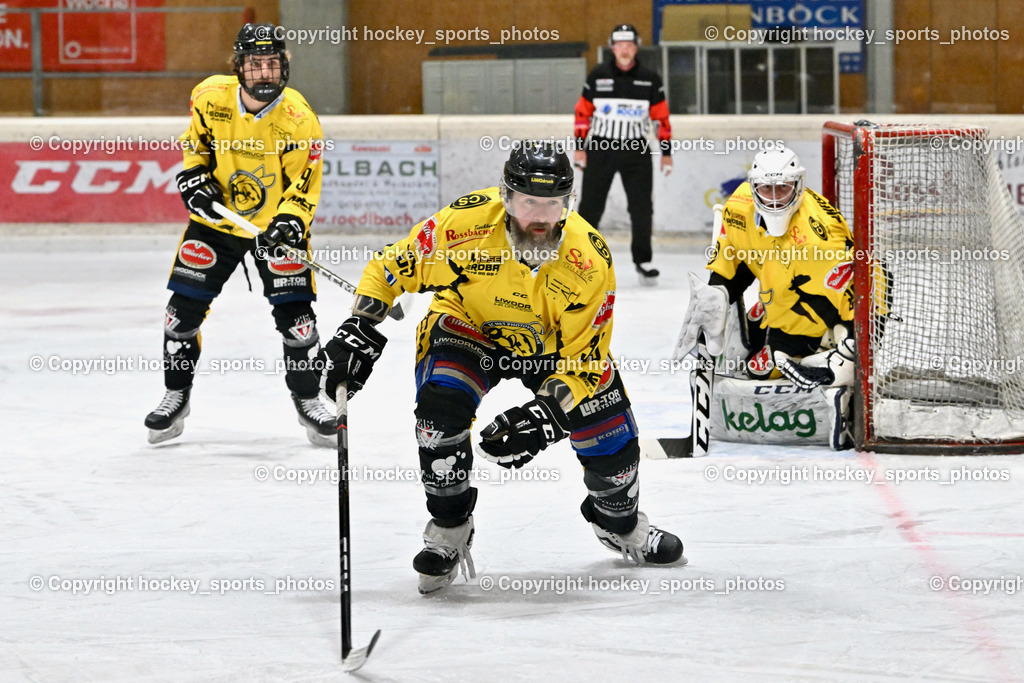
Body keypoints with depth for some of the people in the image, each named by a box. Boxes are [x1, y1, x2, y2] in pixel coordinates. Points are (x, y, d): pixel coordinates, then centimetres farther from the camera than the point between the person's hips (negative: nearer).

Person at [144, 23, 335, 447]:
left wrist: (289, 221, -31)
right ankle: (176, 397, 18)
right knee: (184, 307, 1)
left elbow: (303, 184, -15)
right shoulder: (211, 97, -14)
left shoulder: (298, 119, -22)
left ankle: (307, 400, 10)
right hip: (217, 217, 2)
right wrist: (194, 175, -8)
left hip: (275, 221, -2)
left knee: (294, 313, -8)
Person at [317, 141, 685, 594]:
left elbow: (583, 359, -22)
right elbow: (391, 268, -15)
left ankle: (619, 523, 33)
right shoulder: (464, 224, -32)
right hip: (468, 324, -1)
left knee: (611, 437, -3)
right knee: (441, 404, -30)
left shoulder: (590, 262, -30)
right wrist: (358, 332, -21)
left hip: (556, 341, 1)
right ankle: (448, 531, -8)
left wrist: (544, 415, -36)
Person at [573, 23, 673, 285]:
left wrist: (666, 151, 2)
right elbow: (583, 111, 5)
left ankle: (643, 260, 8)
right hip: (600, 147, -1)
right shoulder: (598, 76, 1)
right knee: (590, 206, -1)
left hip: (636, 151, 1)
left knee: (642, 208, -1)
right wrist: (580, 147, 0)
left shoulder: (650, 79, 2)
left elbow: (661, 117, 5)